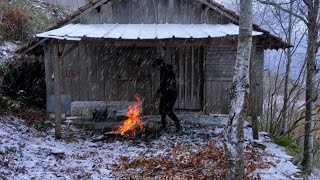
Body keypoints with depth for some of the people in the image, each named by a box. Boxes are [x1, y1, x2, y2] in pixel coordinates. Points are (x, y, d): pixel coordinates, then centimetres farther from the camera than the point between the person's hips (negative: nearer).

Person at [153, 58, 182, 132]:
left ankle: (178, 125, -10)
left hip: (171, 94, -9)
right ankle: (164, 127, 20)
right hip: (165, 94, 9)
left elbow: (169, 84, -21)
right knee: (161, 110, 9)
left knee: (168, 110, -17)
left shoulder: (169, 71, -16)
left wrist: (162, 93, -19)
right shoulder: (162, 72, 14)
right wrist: (159, 91, 10)